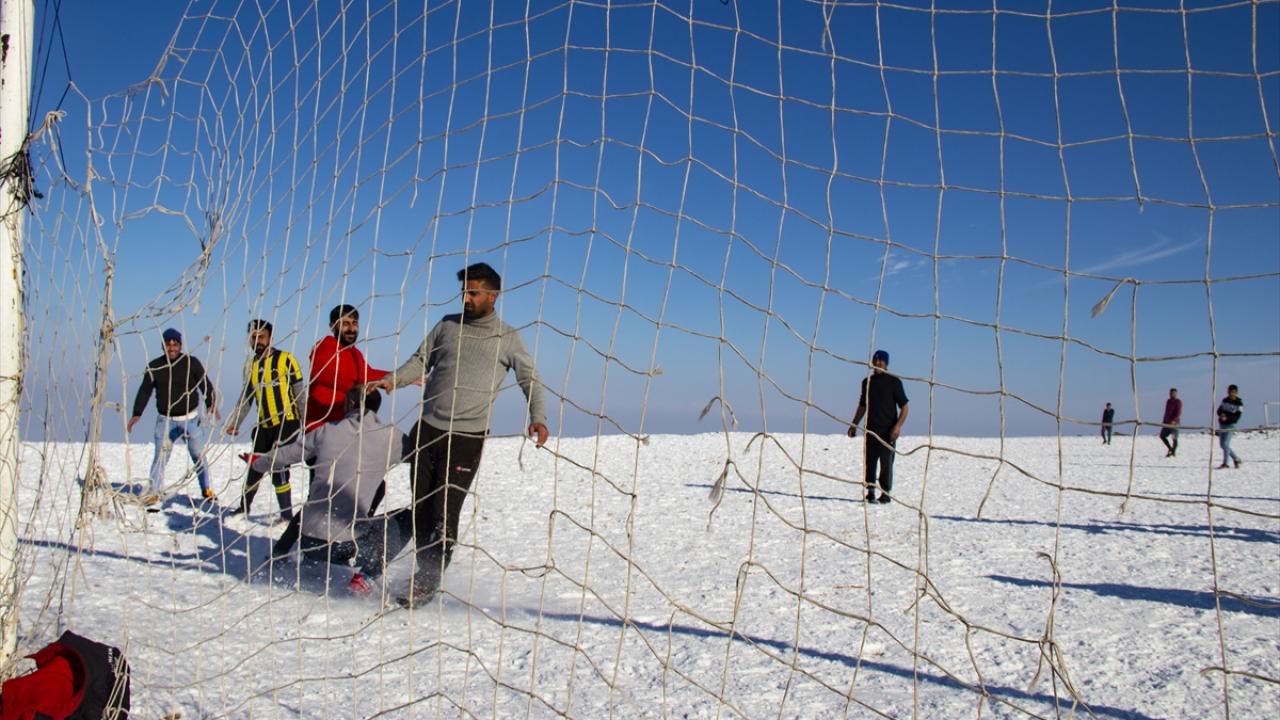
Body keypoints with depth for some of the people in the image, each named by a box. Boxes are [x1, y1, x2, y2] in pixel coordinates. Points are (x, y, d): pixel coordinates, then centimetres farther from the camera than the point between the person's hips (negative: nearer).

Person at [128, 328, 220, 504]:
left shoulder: (191, 363, -2)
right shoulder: (154, 367, 2)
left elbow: (206, 385, -4)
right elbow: (144, 391, 2)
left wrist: (212, 404, -19)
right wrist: (136, 414, -9)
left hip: (191, 418, -1)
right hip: (165, 420, 1)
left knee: (199, 456, 5)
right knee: (160, 456, -7)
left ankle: (206, 491, 17)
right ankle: (154, 492, 0)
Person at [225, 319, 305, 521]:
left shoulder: (285, 359, -4)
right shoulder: (251, 366, 12)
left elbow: (300, 392, -5)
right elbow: (245, 398, 19)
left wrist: (306, 421, -9)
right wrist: (234, 422, 9)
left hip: (287, 423, -5)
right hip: (264, 426, 5)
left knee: (278, 466, -14)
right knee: (255, 467, 11)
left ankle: (286, 515, -7)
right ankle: (244, 508, 31)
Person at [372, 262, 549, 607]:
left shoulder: (507, 338, 4)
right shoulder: (447, 325, 12)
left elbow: (529, 379, 4)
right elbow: (420, 361, 16)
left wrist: (537, 417, -12)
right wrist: (391, 381, -2)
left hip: (468, 437, -3)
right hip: (427, 429, 4)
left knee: (445, 512, -8)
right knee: (421, 507, 5)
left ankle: (427, 582, 2)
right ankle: (426, 571, 18)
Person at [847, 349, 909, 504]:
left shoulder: (893, 381, -2)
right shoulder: (867, 381, 13)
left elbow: (905, 406, -5)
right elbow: (862, 406, 22)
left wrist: (898, 426, -16)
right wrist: (854, 425, 16)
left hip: (888, 430, -5)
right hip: (870, 429, 5)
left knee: (886, 463, -2)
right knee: (868, 462, 3)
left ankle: (885, 493, 7)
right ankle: (870, 492, 11)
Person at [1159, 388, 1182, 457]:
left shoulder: (1178, 402, -8)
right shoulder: (1168, 401, 15)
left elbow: (1179, 413, -16)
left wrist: (1174, 420, -28)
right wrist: (1164, 421, 20)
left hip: (1175, 422, -8)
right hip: (1167, 422, 8)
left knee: (1174, 438, -6)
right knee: (1162, 436, 7)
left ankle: (1173, 452, 0)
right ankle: (1170, 449, 18)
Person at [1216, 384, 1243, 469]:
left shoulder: (1239, 403, -7)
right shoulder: (1225, 400, 9)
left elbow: (1237, 417, -12)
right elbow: (1219, 410, 10)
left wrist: (1227, 418, -26)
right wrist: (1221, 414, -12)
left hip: (1230, 425, -7)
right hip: (1222, 424, 7)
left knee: (1225, 444, -13)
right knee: (1222, 444, 11)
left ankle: (1225, 463, -7)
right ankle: (1236, 458, 28)